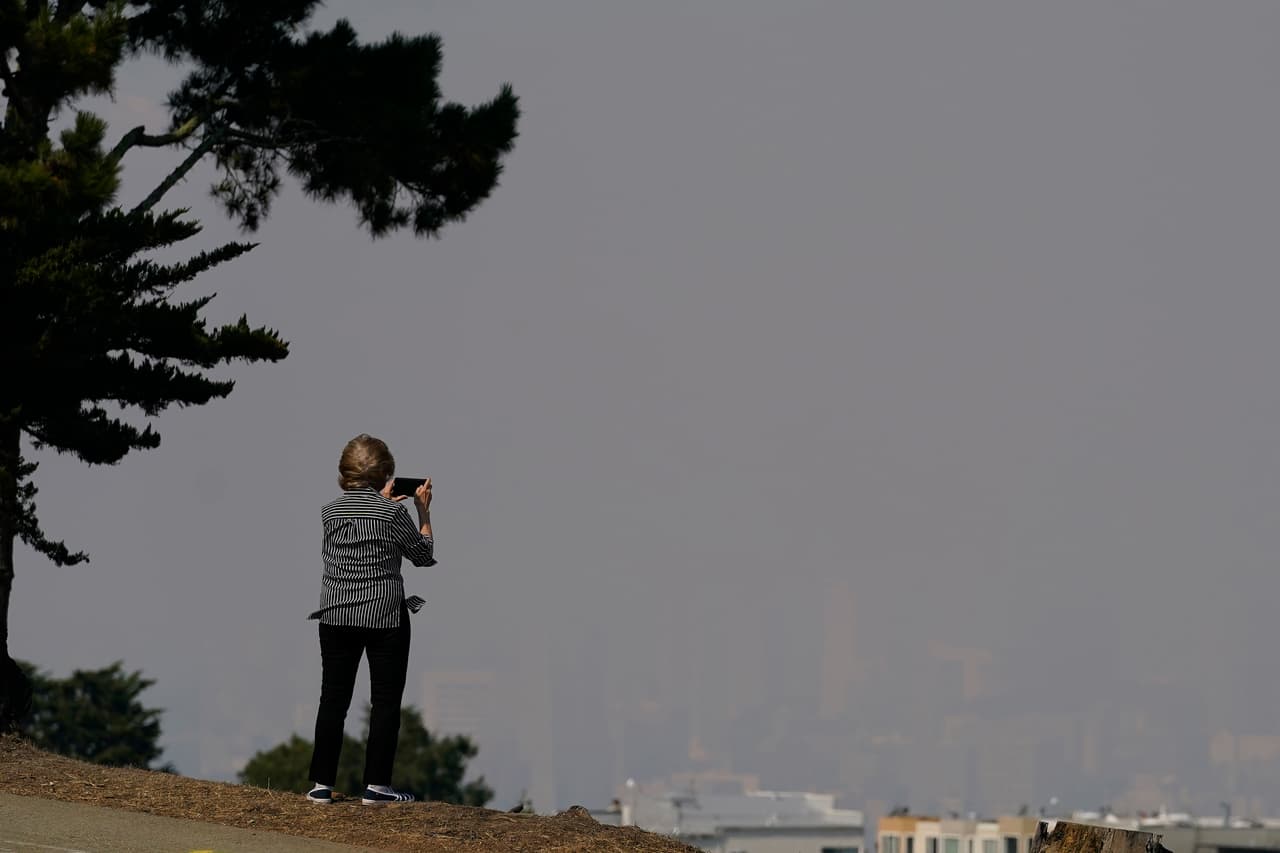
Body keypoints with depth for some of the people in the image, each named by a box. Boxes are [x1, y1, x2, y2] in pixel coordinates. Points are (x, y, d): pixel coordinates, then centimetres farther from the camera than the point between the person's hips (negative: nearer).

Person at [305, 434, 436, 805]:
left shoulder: (330, 511, 2)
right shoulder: (392, 513, -12)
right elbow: (424, 554, 1)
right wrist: (423, 510, 10)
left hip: (336, 617, 4)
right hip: (384, 618, -4)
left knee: (333, 699, 8)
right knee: (385, 701, 4)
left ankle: (322, 784, 7)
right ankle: (376, 785, 2)